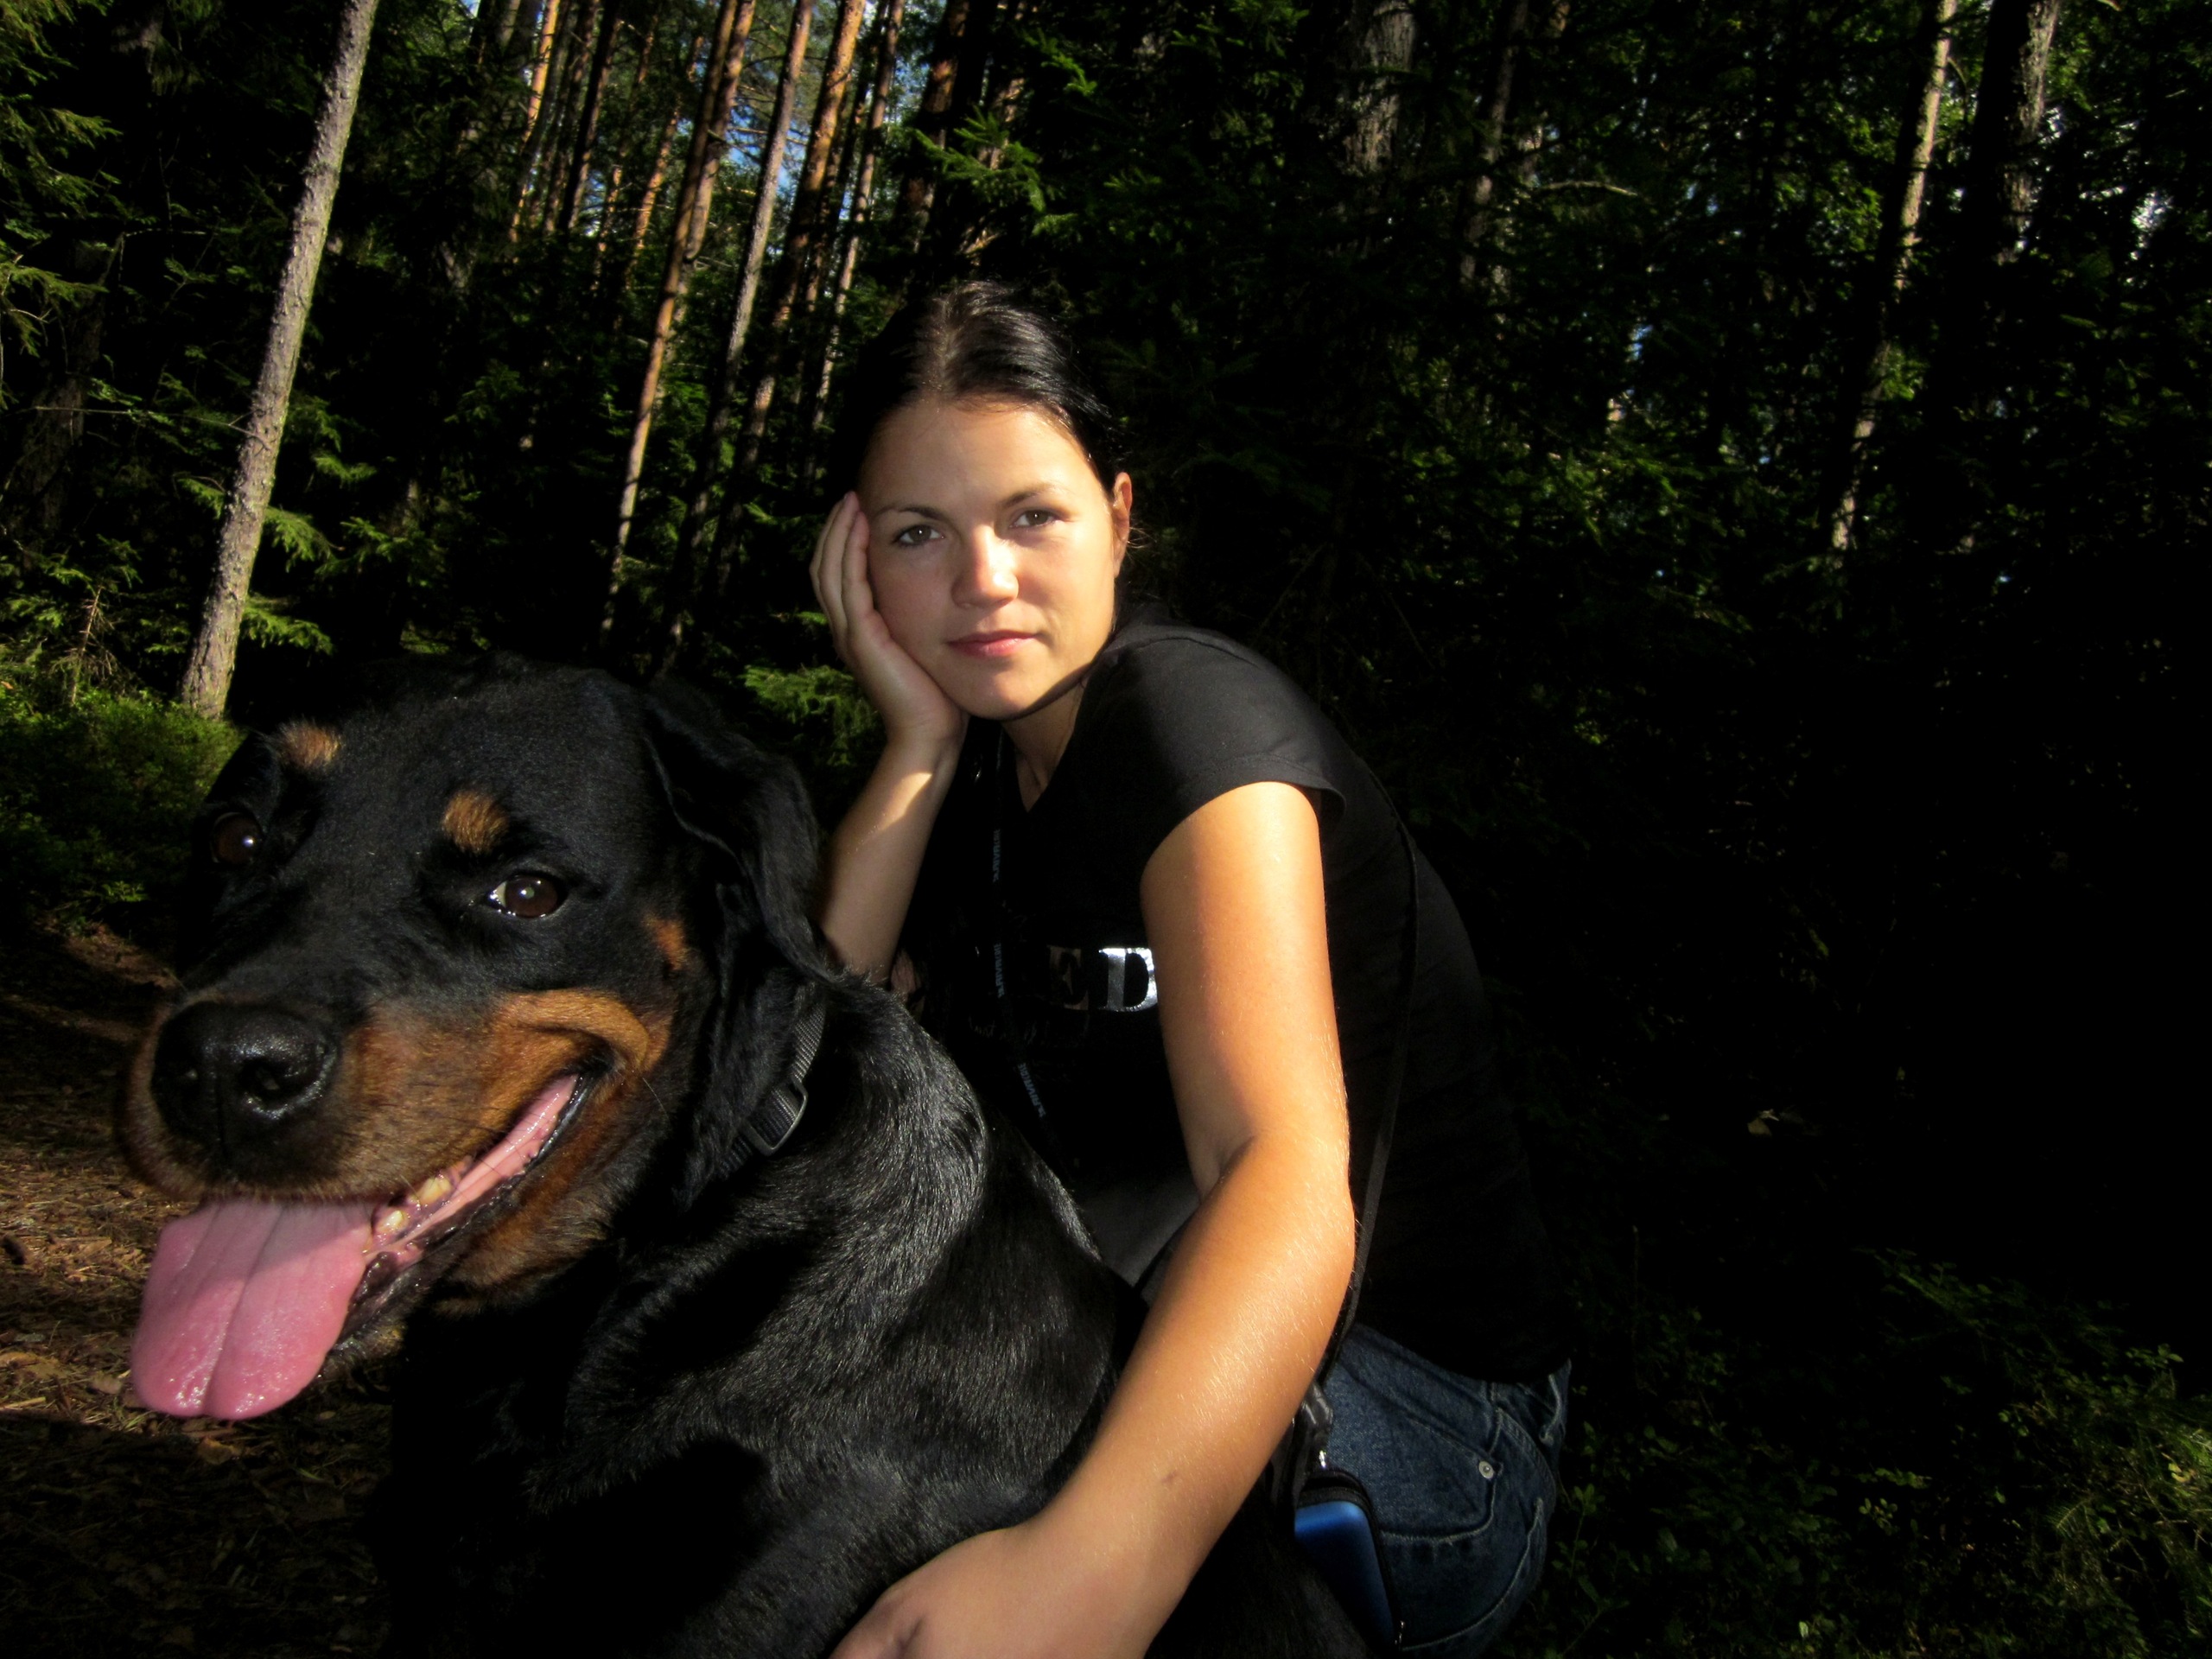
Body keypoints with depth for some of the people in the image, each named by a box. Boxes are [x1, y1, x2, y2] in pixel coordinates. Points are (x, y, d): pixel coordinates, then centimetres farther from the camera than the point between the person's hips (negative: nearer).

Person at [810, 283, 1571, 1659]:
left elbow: (1290, 1174, -36)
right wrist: (918, 746, -14)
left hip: (1431, 1417, -7)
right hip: (1143, 1333, 7)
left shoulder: (1193, 711, -19)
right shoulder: (980, 764, 4)